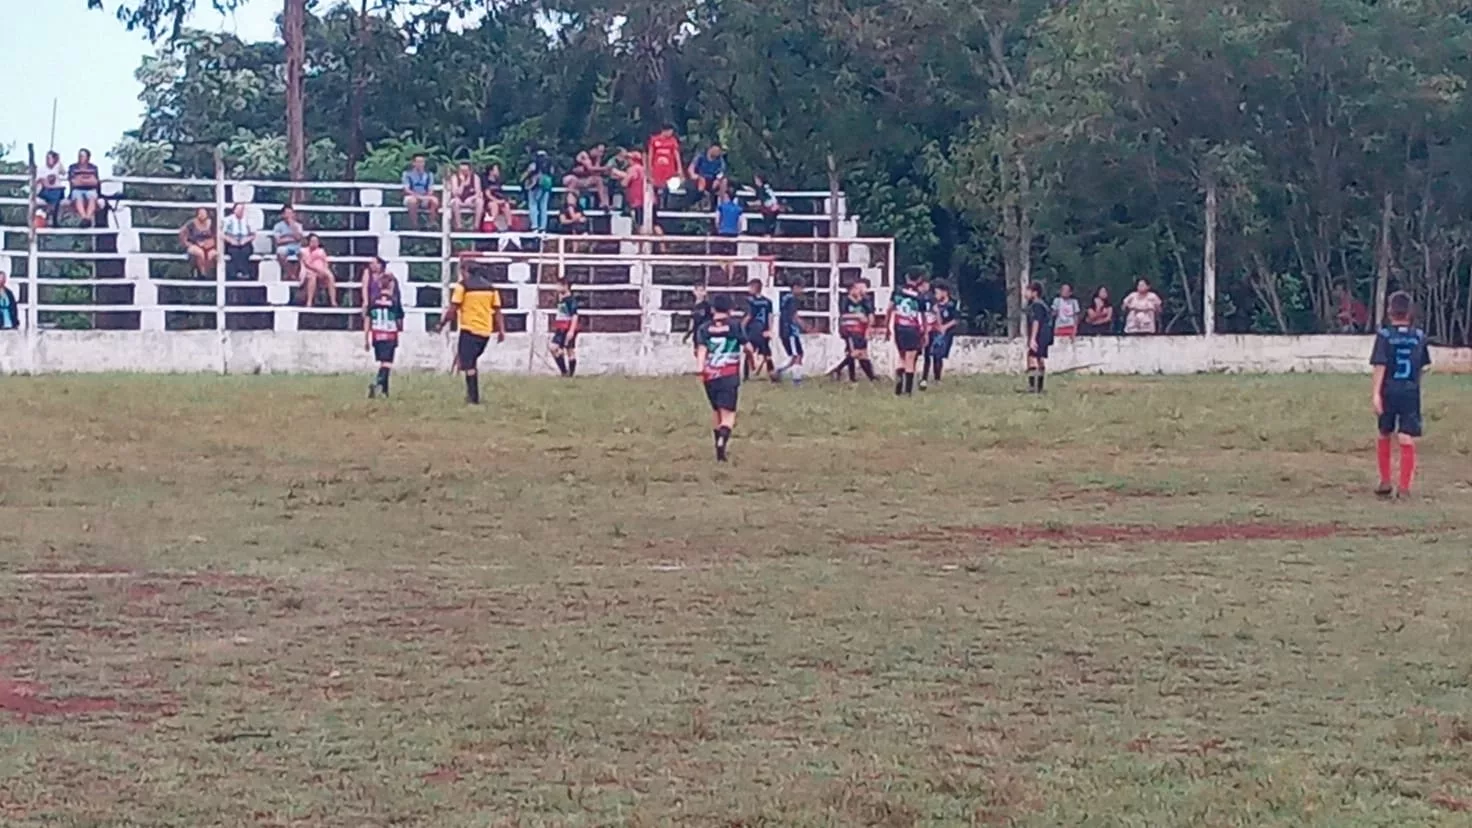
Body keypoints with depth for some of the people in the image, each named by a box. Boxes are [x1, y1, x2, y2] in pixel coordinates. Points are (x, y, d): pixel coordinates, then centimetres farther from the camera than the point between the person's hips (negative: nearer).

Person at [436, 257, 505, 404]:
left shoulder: (462, 286, -5)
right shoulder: (490, 287, 9)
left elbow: (452, 310, -7)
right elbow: (497, 311, 7)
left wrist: (441, 325, 3)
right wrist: (501, 331, 7)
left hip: (470, 330, -5)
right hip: (486, 331, 5)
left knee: (468, 365, -2)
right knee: (471, 362, 20)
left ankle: (473, 398, -9)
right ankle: (472, 394, 15)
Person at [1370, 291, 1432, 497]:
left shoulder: (1384, 335, -6)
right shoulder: (1419, 336, 2)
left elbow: (1380, 366, -13)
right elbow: (1424, 366, 9)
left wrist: (1375, 393, -16)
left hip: (1388, 393, -1)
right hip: (1411, 393, 1)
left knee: (1384, 436, 16)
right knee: (1407, 440, -2)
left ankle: (1385, 483, 20)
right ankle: (1404, 487, -6)